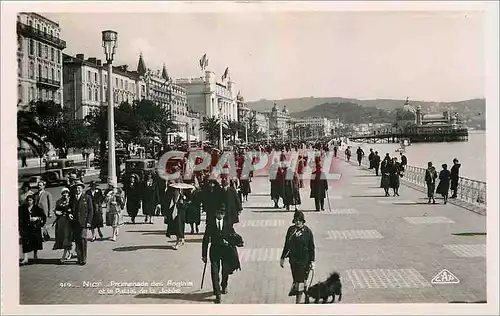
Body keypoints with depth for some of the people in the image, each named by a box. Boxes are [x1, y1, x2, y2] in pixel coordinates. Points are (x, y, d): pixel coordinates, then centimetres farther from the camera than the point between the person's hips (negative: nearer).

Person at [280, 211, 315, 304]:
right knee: (295, 280, 9)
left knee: (301, 281, -3)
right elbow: (287, 245, 12)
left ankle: (297, 302, 3)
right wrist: (282, 258, 14)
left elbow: (312, 247, -3)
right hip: (293, 259, 4)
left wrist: (312, 261, -8)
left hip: (304, 260, -4)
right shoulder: (291, 230, 4)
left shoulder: (307, 231, -6)